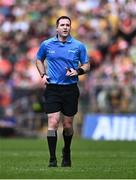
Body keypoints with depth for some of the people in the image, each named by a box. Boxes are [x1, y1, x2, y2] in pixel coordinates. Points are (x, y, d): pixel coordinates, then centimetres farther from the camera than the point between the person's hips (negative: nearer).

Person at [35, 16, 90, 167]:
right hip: (52, 88, -1)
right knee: (53, 123, -12)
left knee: (67, 125, 9)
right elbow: (39, 60, 21)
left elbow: (86, 65, 9)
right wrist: (43, 74, 5)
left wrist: (77, 71, -11)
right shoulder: (46, 44, 4)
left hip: (71, 89, 1)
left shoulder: (79, 46, 2)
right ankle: (52, 160, -11)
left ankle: (67, 152, 36)